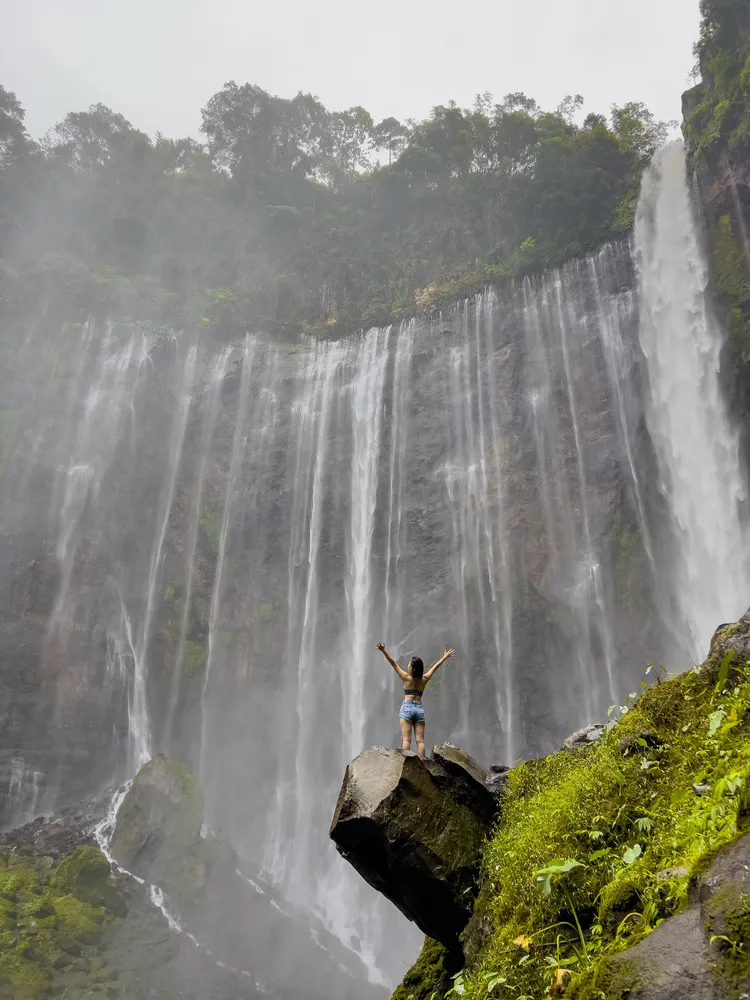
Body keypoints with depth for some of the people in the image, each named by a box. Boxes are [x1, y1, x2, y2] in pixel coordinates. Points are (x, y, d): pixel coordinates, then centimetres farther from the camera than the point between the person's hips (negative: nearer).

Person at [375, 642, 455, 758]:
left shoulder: (407, 678, -3)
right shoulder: (424, 679, 6)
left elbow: (393, 663, -8)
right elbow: (435, 666, 20)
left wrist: (383, 650, -13)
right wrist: (444, 657, 34)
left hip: (407, 708, -3)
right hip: (419, 708, 3)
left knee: (406, 739, -8)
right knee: (420, 740, 0)